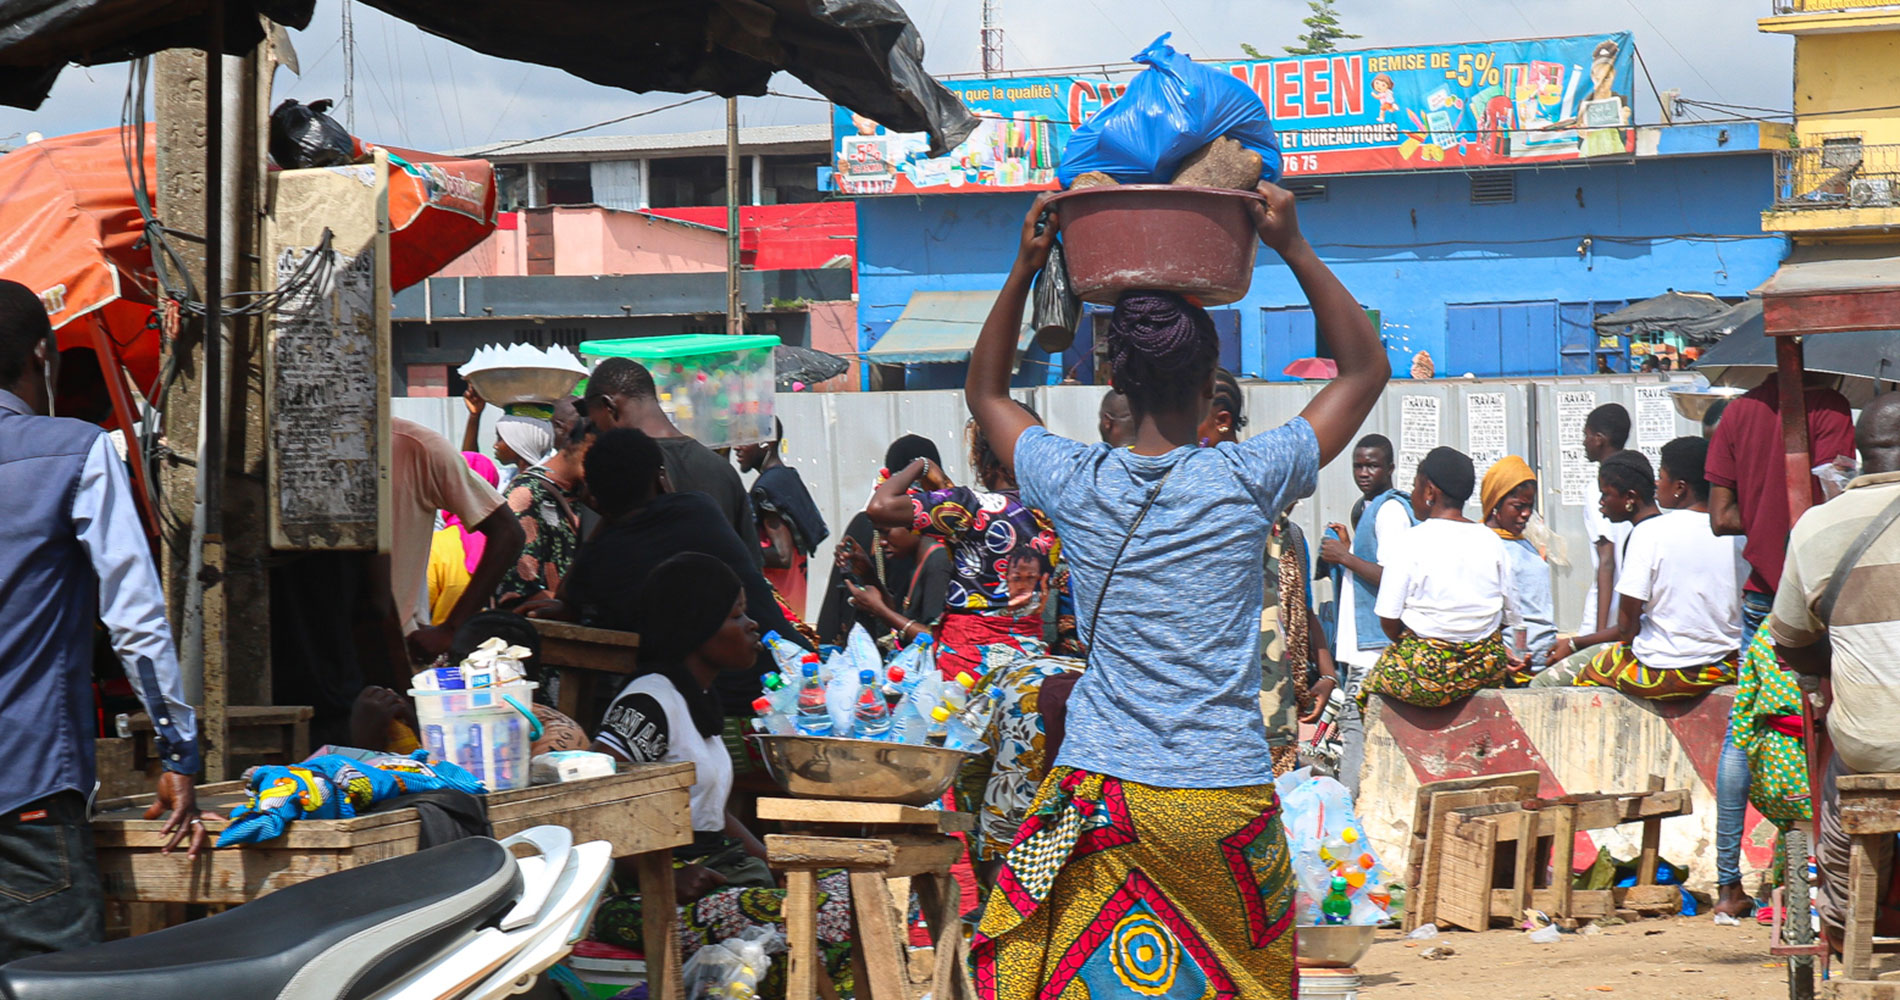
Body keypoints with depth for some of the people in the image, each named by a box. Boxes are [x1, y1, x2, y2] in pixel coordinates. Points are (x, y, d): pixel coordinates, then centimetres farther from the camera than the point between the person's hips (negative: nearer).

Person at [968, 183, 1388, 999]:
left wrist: (1025, 267, 16)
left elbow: (986, 391, 20)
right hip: (1225, 794, -1)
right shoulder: (1246, 480, -6)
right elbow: (1365, 370, 8)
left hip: (1099, 795, 1)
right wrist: (1294, 250, 7)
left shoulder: (1075, 483, -1)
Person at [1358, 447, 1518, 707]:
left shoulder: (1412, 541, -9)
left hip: (1427, 670, -5)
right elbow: (1509, 618, 8)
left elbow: (1388, 620, -11)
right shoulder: (1491, 540, 5)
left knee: (1370, 685, 19)